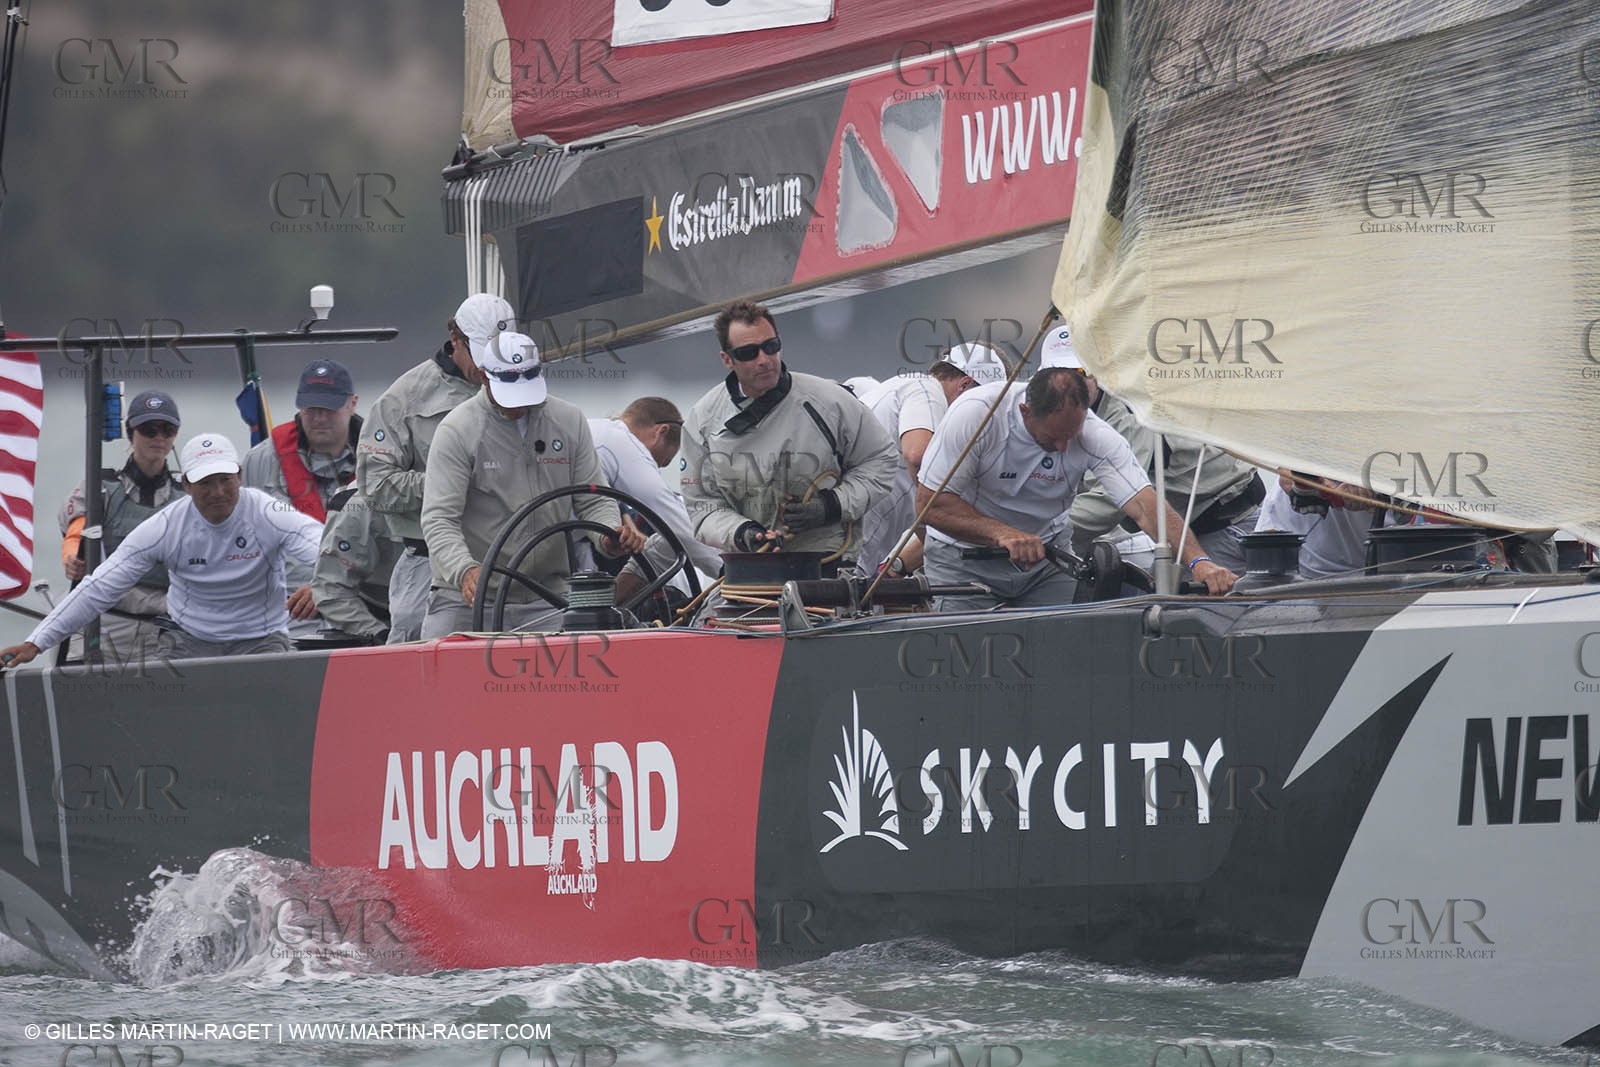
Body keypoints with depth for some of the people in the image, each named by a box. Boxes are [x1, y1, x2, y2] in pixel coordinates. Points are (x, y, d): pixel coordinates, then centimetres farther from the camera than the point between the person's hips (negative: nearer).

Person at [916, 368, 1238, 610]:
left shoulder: (1094, 435, -21)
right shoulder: (974, 414, -27)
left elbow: (1146, 507, -29)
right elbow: (931, 504, -25)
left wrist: (1197, 562, -45)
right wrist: (1003, 534, -38)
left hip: (1044, 554, 2)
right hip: (964, 561, -2)